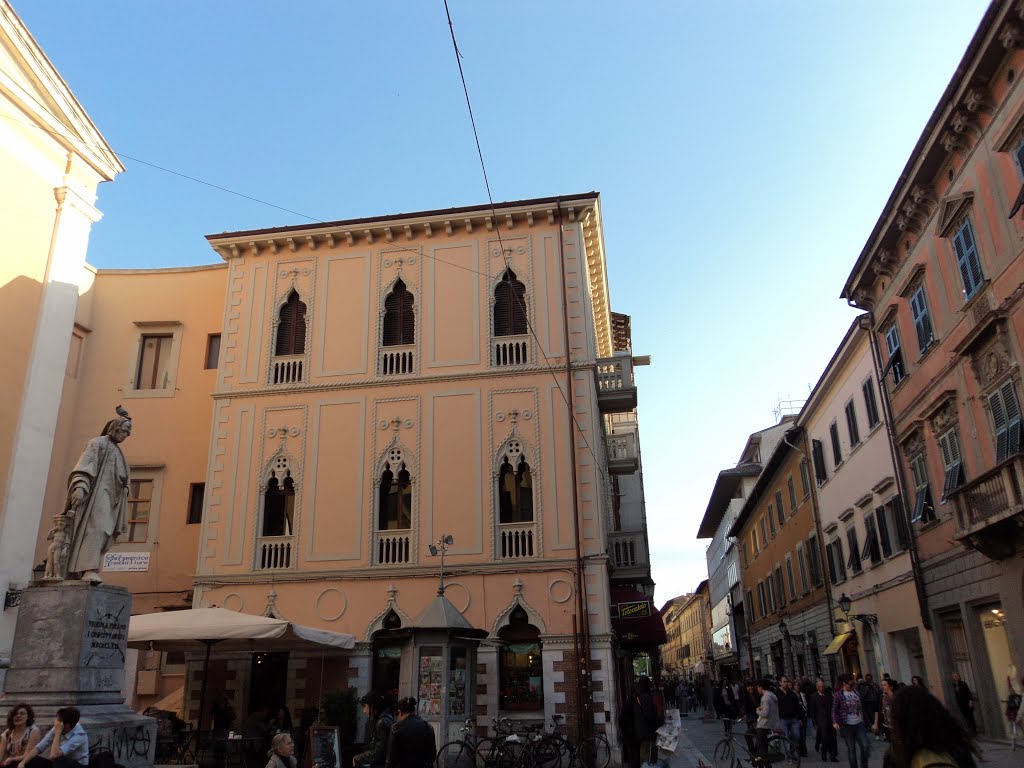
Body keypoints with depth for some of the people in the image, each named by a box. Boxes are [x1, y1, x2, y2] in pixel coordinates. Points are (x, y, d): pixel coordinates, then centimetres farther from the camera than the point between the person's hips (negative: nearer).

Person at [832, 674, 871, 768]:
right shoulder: (838, 695, -8)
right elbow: (834, 710, -8)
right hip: (847, 726, -4)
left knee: (866, 745, -1)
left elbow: (861, 707, 15)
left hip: (859, 724, 4)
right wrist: (835, 722, -22)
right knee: (851, 749, 5)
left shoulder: (856, 692, 7)